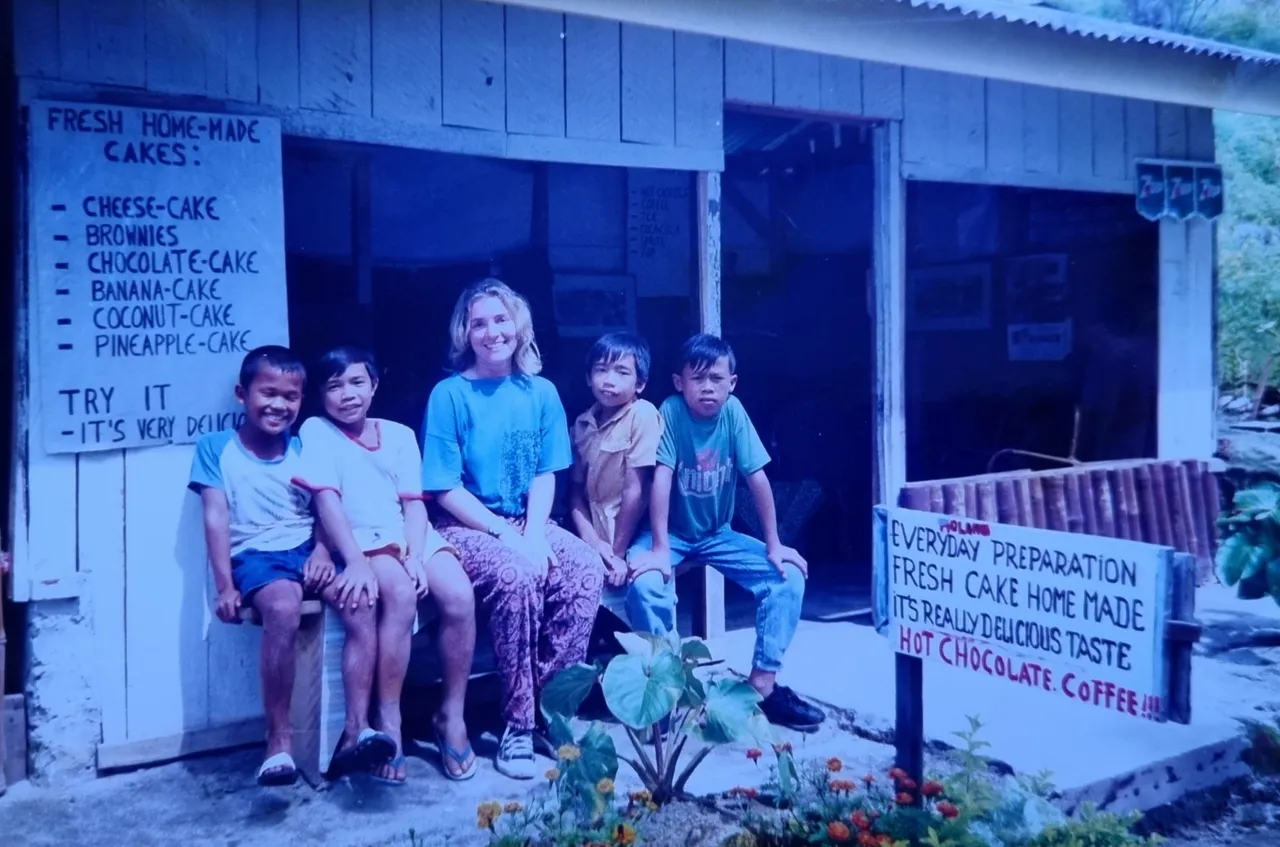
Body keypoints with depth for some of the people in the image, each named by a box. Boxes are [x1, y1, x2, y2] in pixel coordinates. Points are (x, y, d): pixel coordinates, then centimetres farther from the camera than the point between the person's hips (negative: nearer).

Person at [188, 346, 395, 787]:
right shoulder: (215, 446, 8)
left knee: (361, 601, -27)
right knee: (284, 607, -37)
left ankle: (356, 731, -27)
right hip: (256, 554, -3)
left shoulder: (303, 449, 18)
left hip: (307, 550, 4)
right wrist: (225, 587, -10)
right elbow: (216, 517, -1)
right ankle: (279, 740, -28)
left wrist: (323, 550, -11)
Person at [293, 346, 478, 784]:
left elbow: (415, 503, 6)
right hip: (363, 540, -3)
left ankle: (451, 716, -9)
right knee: (400, 593, -35)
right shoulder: (316, 430, 5)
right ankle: (387, 722, -25)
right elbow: (327, 499, -9)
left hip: (411, 534, 4)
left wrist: (416, 556, -13)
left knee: (460, 595, -25)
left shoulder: (400, 434, 15)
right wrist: (356, 562, -24)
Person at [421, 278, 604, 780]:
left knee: (586, 570, -25)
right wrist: (506, 534, -18)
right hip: (468, 527, -4)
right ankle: (518, 724, -20)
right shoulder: (449, 394, -6)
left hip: (529, 525, 4)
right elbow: (445, 489, -9)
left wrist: (534, 534, -14)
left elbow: (545, 476, 4)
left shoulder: (541, 393, 6)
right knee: (519, 576, -34)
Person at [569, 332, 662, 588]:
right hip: (598, 543, 5)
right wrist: (591, 541, -9)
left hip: (633, 539, -5)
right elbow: (578, 489, 5)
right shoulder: (583, 423, 7)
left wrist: (618, 552, -10)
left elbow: (636, 490, -13)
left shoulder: (642, 415, -12)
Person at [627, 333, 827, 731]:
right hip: (672, 533, -3)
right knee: (645, 582, -32)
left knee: (789, 575, -13)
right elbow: (662, 478, -25)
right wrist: (659, 549, -32)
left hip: (718, 535, 3)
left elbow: (757, 478, -10)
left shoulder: (733, 411, -12)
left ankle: (763, 683, -3)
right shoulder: (671, 411, -19)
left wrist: (774, 545, -10)